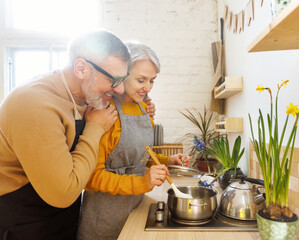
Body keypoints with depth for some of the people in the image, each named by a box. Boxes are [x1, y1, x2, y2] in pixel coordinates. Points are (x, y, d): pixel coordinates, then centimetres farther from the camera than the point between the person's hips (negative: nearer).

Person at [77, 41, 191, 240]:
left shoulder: (143, 108, 3)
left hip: (136, 202, 7)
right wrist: (142, 182, -29)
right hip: (107, 210, -6)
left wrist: (168, 160, -1)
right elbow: (94, 175, -19)